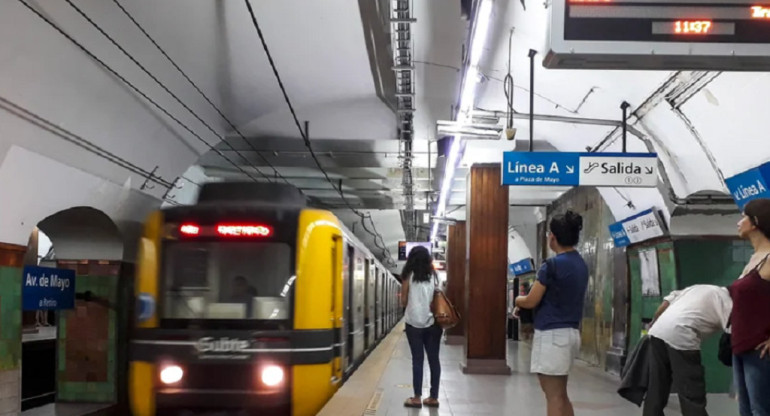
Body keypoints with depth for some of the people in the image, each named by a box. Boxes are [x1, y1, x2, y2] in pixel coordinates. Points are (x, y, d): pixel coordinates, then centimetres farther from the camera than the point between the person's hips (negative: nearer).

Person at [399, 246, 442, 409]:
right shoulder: (433, 276, 7)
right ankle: (433, 397, 8)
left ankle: (417, 397, 2)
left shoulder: (409, 276, -1)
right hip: (432, 322, 3)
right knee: (434, 359, 5)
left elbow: (403, 301, 2)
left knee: (417, 359, 1)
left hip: (415, 322, -3)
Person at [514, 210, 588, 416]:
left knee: (554, 396, -4)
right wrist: (524, 305, 17)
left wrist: (518, 300, 11)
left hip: (552, 333, -9)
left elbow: (531, 301, -11)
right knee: (560, 394, 17)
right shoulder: (581, 264, 10)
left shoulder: (552, 264, -16)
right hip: (570, 332, 9)